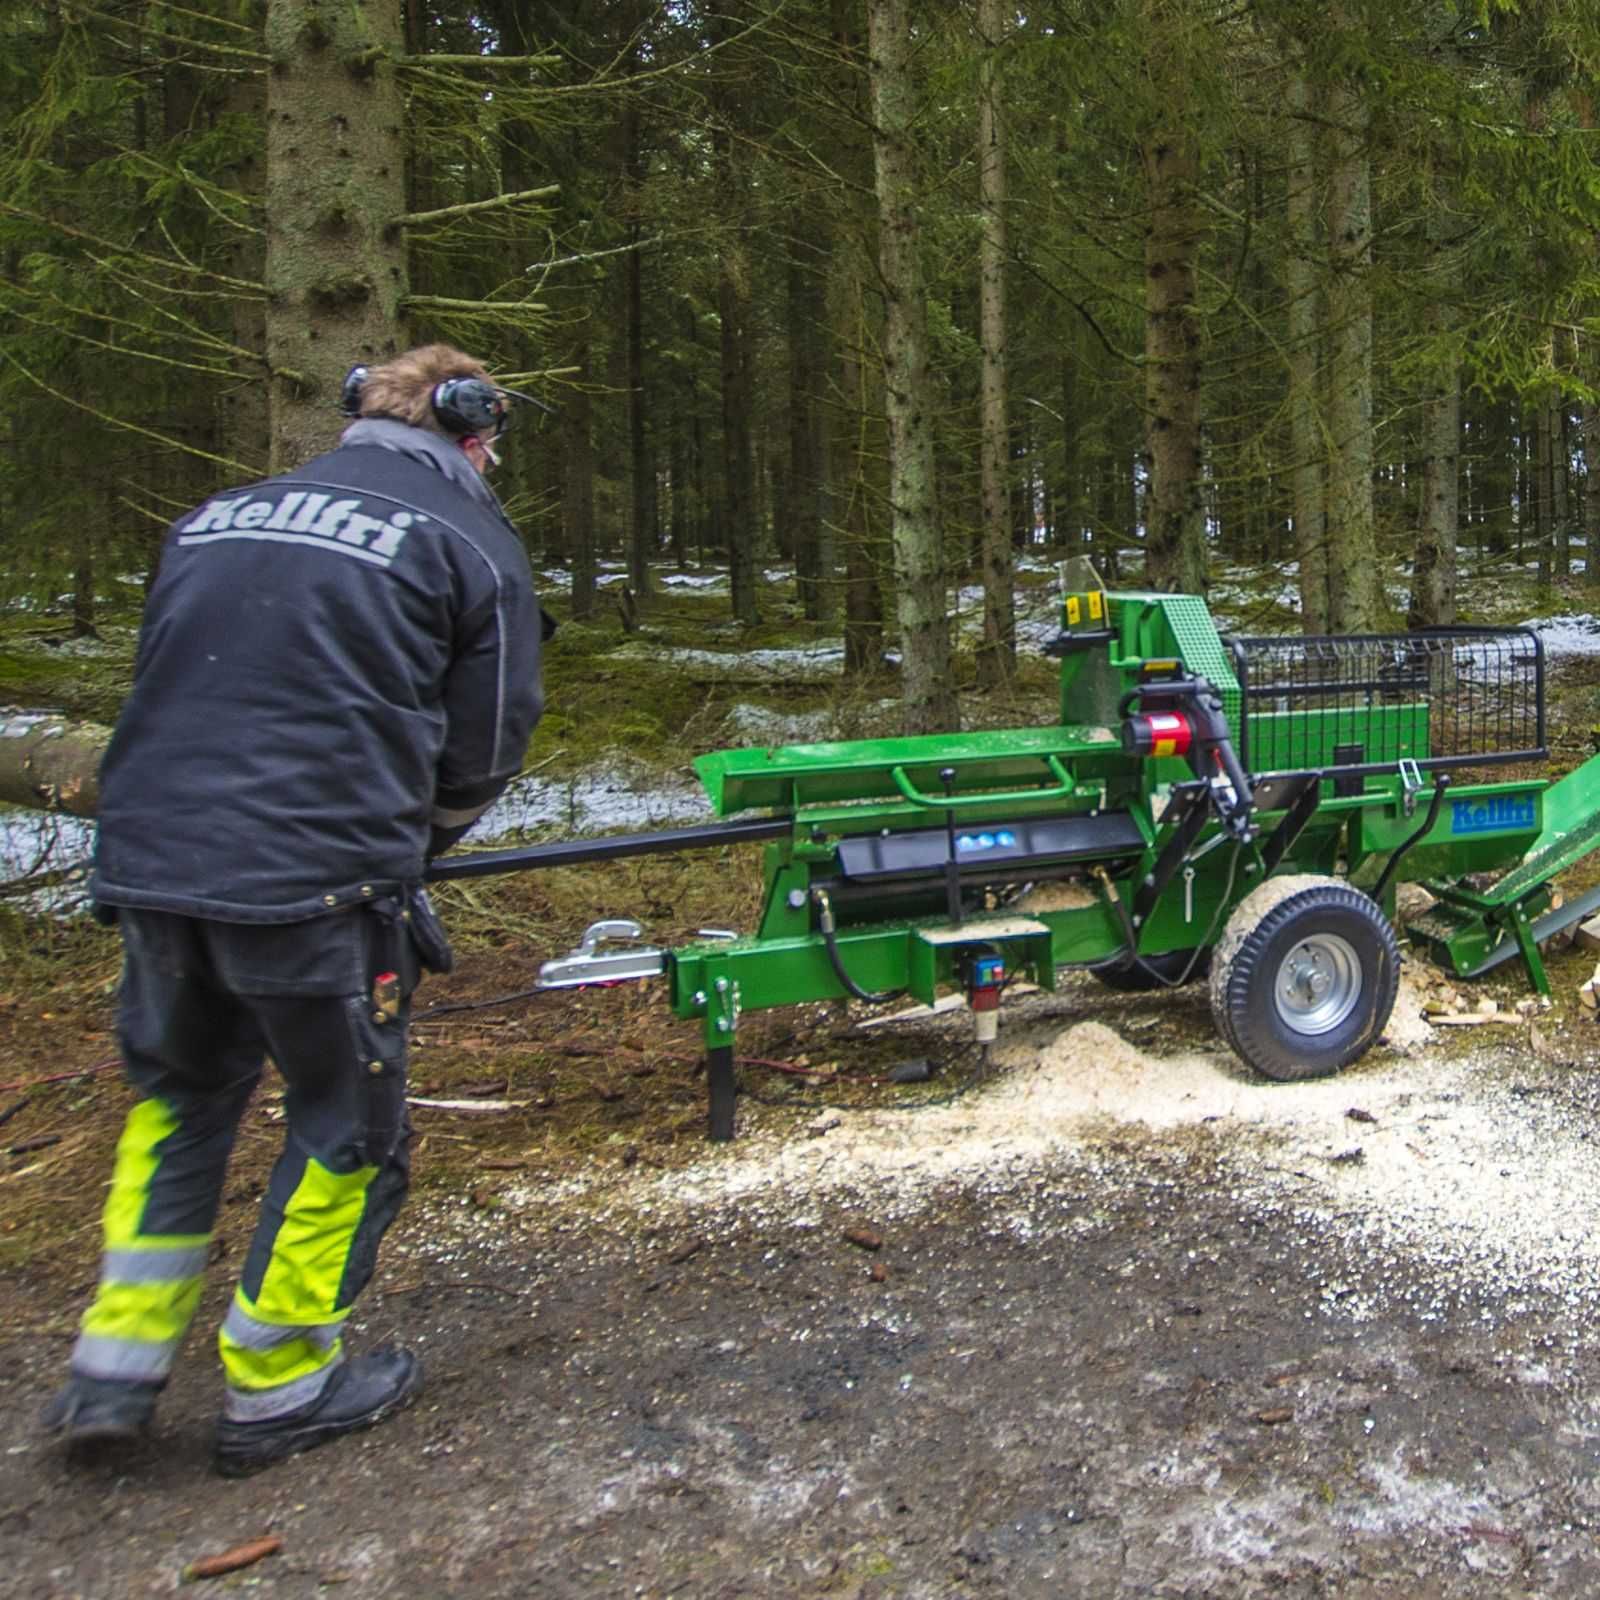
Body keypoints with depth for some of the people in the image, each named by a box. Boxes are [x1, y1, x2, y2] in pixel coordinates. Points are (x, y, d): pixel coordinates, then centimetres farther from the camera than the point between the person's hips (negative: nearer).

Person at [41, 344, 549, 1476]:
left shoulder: (220, 515, 18)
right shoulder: (470, 542, 2)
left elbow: (171, 691, 21)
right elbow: (485, 754, 3)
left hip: (148, 861, 6)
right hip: (319, 882, -5)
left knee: (179, 1098, 26)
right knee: (347, 1126, 14)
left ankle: (117, 1369, 29)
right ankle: (278, 1388, 26)